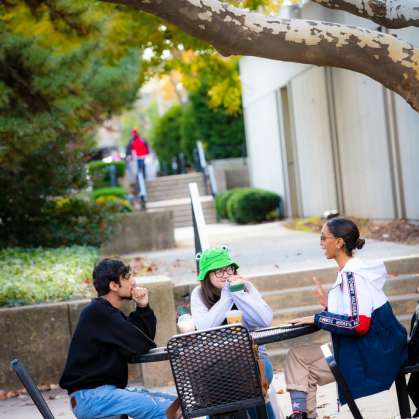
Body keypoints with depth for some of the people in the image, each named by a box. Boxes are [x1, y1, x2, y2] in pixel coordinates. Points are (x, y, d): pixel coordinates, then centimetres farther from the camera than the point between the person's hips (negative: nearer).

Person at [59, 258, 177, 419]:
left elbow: (147, 336, 15)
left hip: (109, 390, 10)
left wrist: (143, 307, 2)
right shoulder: (98, 311, -13)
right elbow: (139, 345, -16)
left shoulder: (107, 310, 18)